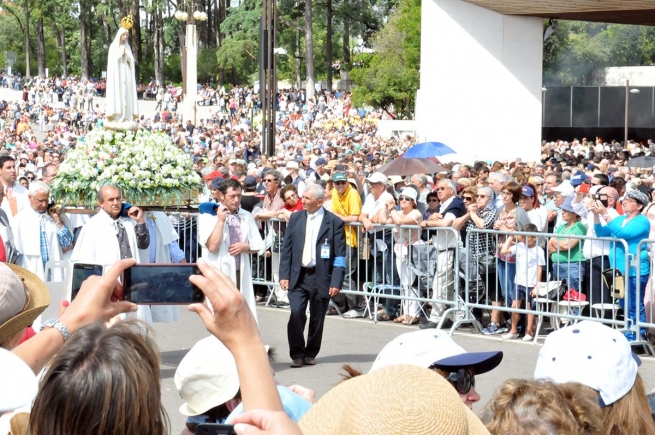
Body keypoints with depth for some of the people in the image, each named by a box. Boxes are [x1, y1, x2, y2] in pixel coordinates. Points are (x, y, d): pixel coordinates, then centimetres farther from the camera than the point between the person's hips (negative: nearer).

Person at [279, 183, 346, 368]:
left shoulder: (334, 222, -4)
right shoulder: (295, 218, 6)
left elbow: (340, 255, -5)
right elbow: (286, 249, 8)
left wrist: (336, 282, -11)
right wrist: (284, 275, 0)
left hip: (321, 278, -2)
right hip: (298, 276, 2)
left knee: (317, 318, 7)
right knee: (296, 313, -12)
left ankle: (310, 354, 25)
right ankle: (297, 354, 1)